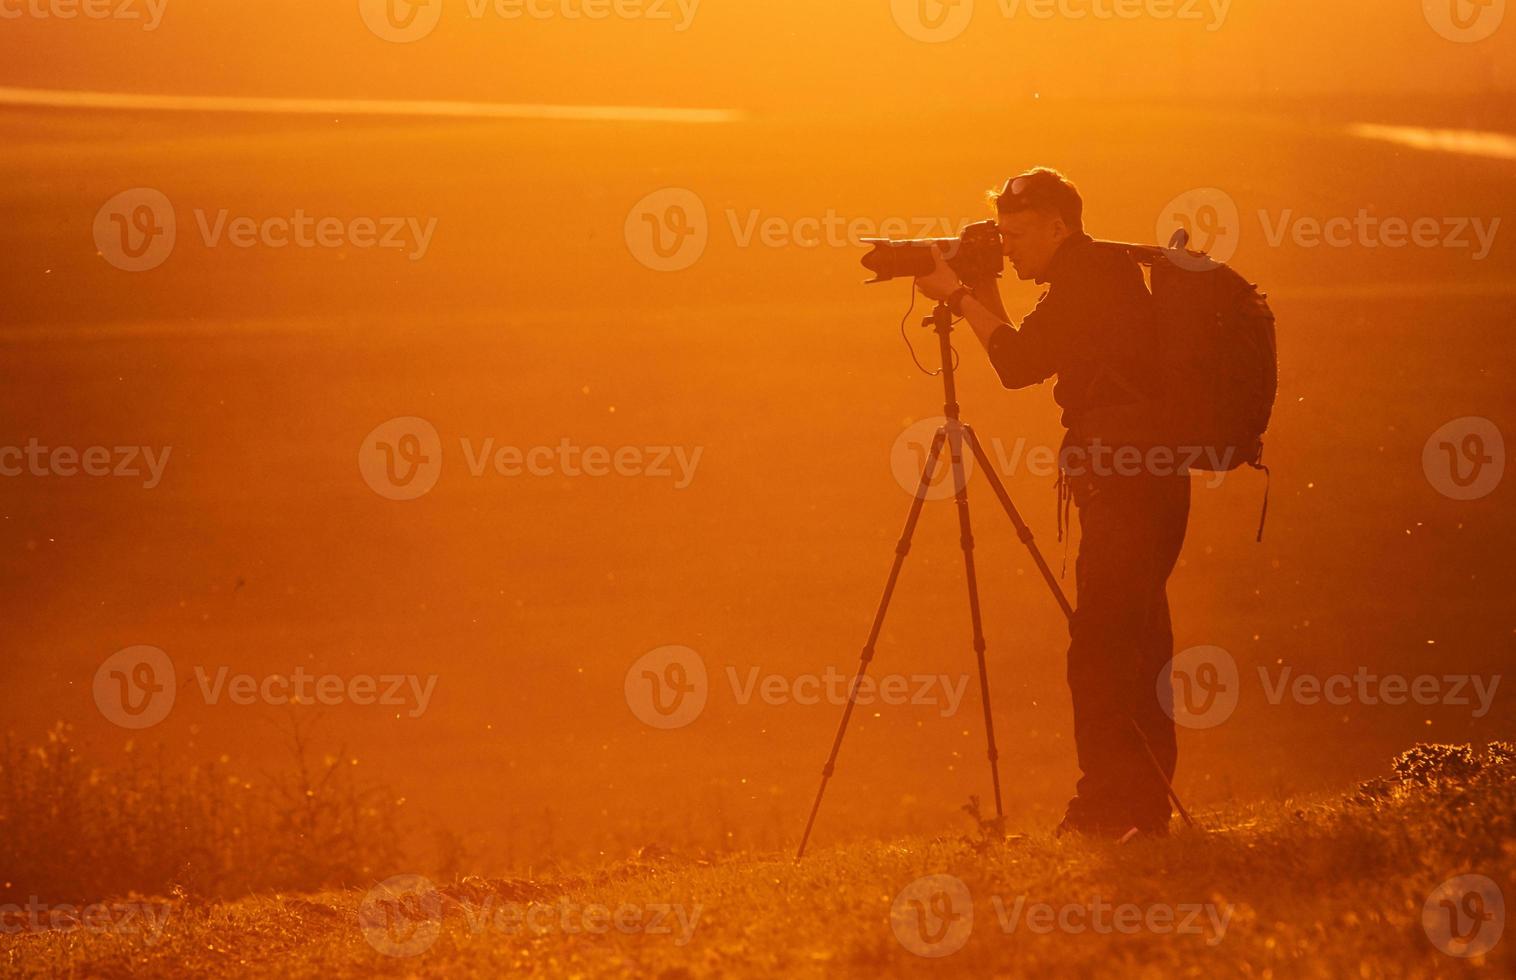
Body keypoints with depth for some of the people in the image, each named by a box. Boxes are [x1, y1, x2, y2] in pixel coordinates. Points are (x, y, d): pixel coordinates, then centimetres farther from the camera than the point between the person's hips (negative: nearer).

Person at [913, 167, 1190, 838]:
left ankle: (1109, 804, -15)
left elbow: (1019, 365, -15)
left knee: (1098, 643, -12)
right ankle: (1144, 807, 14)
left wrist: (961, 298, -5)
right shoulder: (1103, 275, 20)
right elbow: (1032, 365, 24)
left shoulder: (1091, 275, -9)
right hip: (1154, 478, 11)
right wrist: (984, 304, 17)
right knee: (1139, 641, 11)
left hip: (1124, 476, -11)